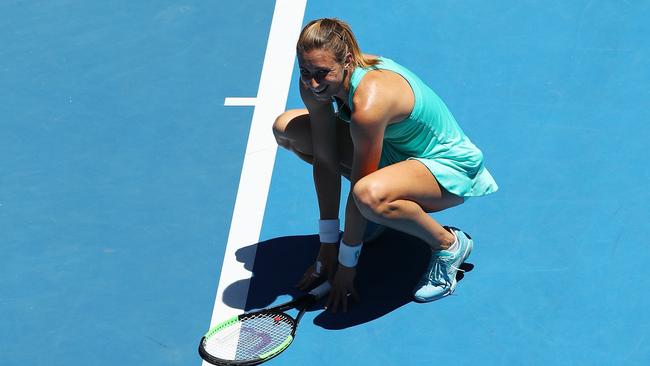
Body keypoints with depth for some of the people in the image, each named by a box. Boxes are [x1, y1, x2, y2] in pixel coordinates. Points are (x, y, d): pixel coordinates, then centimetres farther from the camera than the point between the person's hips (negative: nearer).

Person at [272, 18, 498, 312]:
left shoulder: (369, 103, -37)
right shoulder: (314, 83, -15)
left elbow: (361, 189, -29)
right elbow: (324, 161, -10)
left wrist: (347, 265, -17)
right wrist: (327, 244, -8)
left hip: (448, 165, -9)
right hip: (394, 147, 9)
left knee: (370, 196, -43)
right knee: (286, 127, 2)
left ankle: (450, 245, -11)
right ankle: (382, 212, 12)